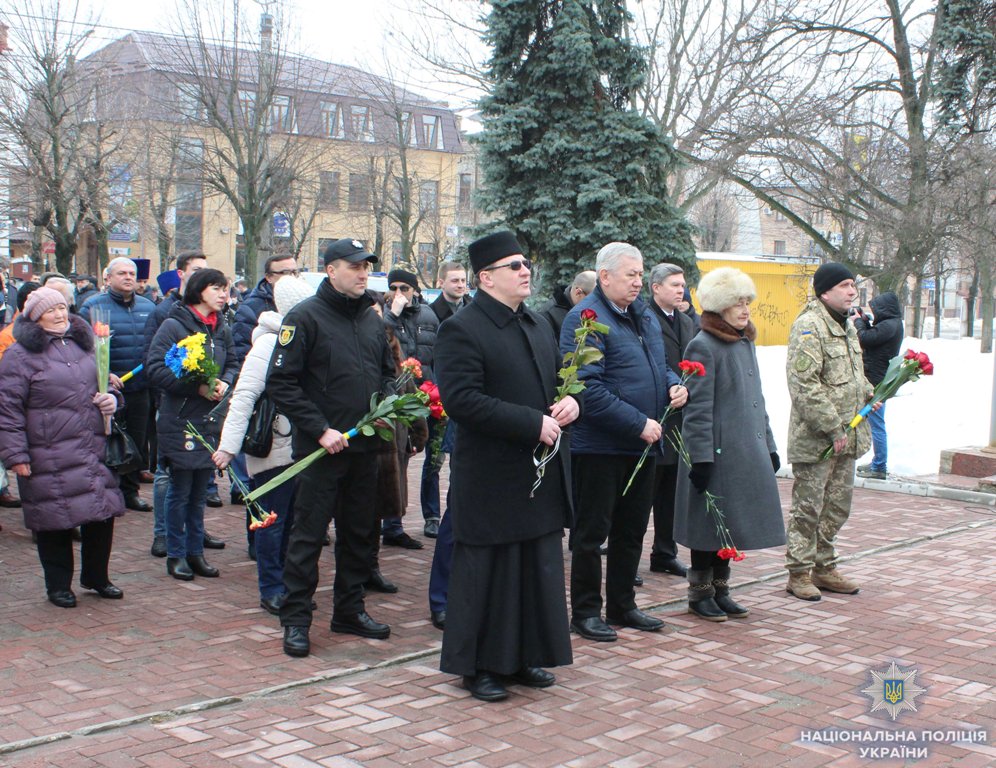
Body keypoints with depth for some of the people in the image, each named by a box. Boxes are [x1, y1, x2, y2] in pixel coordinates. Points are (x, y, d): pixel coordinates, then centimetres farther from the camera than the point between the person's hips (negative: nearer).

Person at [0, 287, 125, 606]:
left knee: (102, 514, 7)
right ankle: (58, 586, 18)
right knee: (55, 521, 1)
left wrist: (110, 400, 6)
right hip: (49, 458, -6)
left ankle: (96, 577, 26)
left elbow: (99, 384, 30)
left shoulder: (82, 345, 16)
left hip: (93, 451, 6)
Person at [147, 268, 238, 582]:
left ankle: (195, 551, 24)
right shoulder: (174, 326, -10)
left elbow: (233, 364, 17)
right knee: (180, 492, 3)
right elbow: (156, 368, -16)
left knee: (200, 492, 14)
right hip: (180, 422, -6)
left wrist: (224, 383, -5)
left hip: (211, 421, 6)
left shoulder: (221, 329, 9)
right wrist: (197, 386, -20)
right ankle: (176, 555, 15)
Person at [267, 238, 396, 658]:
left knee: (359, 531, 14)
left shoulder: (372, 318, 11)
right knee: (309, 533, -1)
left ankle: (349, 608, 27)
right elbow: (280, 383, -13)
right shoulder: (305, 316, -9)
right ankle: (295, 619, 9)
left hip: (365, 446, 6)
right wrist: (320, 430, -17)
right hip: (321, 449, -6)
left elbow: (388, 371, 22)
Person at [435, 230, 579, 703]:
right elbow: (461, 399, -23)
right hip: (491, 480, -8)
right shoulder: (461, 330, -13)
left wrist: (570, 401, 0)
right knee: (487, 574, 2)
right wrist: (533, 424, -23)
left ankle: (523, 656, 28)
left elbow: (557, 375, 25)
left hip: (541, 475, 8)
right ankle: (477, 665, 16)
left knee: (539, 569, 15)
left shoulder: (536, 324, 14)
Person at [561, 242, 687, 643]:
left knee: (631, 530, 16)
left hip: (642, 444, 8)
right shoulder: (585, 319, -15)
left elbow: (659, 365, 25)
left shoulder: (644, 315, 13)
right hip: (600, 446, -8)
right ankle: (586, 612, 14)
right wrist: (638, 424, -22)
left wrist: (675, 385, 1)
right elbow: (589, 388, -23)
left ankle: (622, 605, 29)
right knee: (592, 533, 3)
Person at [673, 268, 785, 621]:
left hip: (747, 453, 8)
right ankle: (700, 594, 14)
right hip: (718, 453, -8)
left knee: (732, 524, 13)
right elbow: (697, 409, -16)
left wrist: (768, 446, 18)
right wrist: (701, 458, -19)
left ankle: (720, 589, 24)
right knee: (710, 524, 2)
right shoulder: (703, 347, -12)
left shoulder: (746, 343, 14)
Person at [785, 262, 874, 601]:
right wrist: (833, 427, -22)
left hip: (846, 436, 9)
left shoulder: (847, 324, 16)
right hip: (815, 439, -9)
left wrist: (869, 395, 12)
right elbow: (805, 385, -23)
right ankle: (799, 573, 9)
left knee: (838, 505, 16)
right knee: (808, 506, -1)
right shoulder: (808, 327, -16)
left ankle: (824, 568, 28)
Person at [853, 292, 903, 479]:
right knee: (876, 424, 19)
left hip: (877, 381, -11)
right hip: (879, 381, 11)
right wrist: (865, 321, 7)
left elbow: (865, 339, -21)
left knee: (876, 425, -5)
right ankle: (878, 463, 28)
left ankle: (879, 468, 0)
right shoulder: (892, 324, 13)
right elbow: (872, 337, 18)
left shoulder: (889, 326, -19)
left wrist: (858, 321, -4)